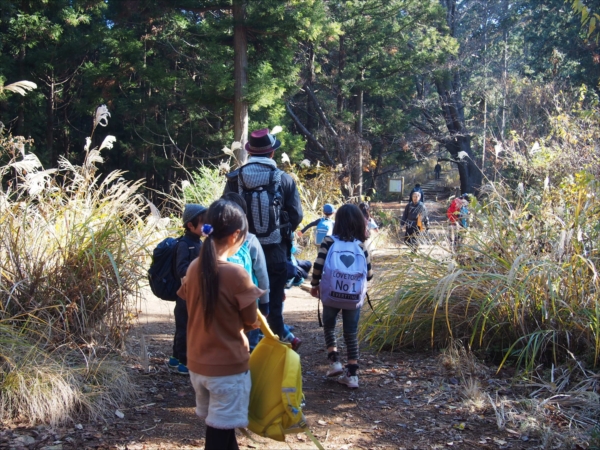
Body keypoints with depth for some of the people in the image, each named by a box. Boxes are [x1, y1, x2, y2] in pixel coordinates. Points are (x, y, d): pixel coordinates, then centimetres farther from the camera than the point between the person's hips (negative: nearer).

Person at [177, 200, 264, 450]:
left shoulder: (194, 268, -3)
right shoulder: (236, 274, -20)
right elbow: (251, 321, -9)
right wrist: (249, 321, 12)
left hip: (197, 363, 6)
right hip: (228, 366, -6)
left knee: (218, 426, 22)